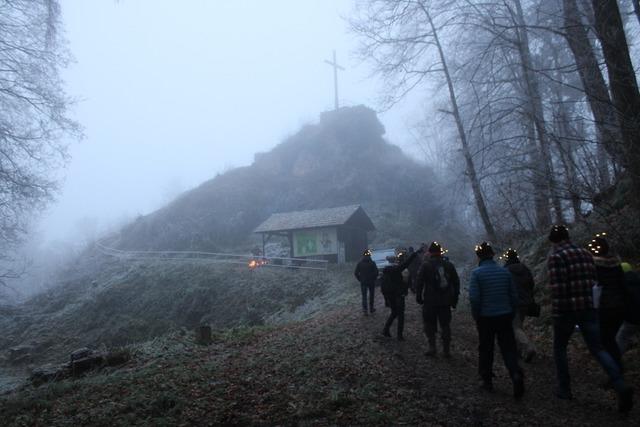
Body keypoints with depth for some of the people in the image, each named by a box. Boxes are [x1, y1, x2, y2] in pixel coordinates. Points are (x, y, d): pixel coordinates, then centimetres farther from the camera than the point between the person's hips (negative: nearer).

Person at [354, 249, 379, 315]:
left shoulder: (360, 263, -4)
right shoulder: (372, 263, -10)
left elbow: (356, 273, -4)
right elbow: (376, 272, -12)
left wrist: (360, 279, 7)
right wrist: (374, 278, 4)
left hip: (363, 282, 1)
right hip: (371, 282, -1)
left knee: (364, 296, 5)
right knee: (371, 295, 15)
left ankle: (365, 309, -6)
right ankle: (371, 308, 23)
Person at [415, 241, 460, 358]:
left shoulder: (425, 265, -8)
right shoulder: (449, 265, 4)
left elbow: (419, 282, -9)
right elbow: (456, 282, 8)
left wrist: (418, 297, 1)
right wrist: (455, 298, 14)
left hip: (430, 301, -3)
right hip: (445, 301, 4)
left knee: (430, 325, 9)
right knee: (445, 325, 12)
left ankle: (432, 347, 8)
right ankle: (446, 350, 14)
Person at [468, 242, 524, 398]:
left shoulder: (477, 273, -11)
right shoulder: (504, 271, 2)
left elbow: (474, 298, -15)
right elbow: (514, 295, 5)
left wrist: (476, 317, -2)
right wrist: (512, 314, 15)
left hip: (486, 317, -2)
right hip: (505, 316, 3)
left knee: (485, 350, 11)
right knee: (508, 348, 7)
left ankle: (487, 381, 20)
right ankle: (516, 374, -15)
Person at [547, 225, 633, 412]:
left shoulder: (555, 257, -10)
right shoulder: (586, 253, 11)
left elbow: (557, 288, -17)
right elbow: (594, 280, 12)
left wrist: (556, 312, -12)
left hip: (566, 311, -5)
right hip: (588, 308, 5)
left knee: (559, 348, 13)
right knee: (597, 349, 9)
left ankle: (564, 389, 19)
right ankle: (621, 386, -10)